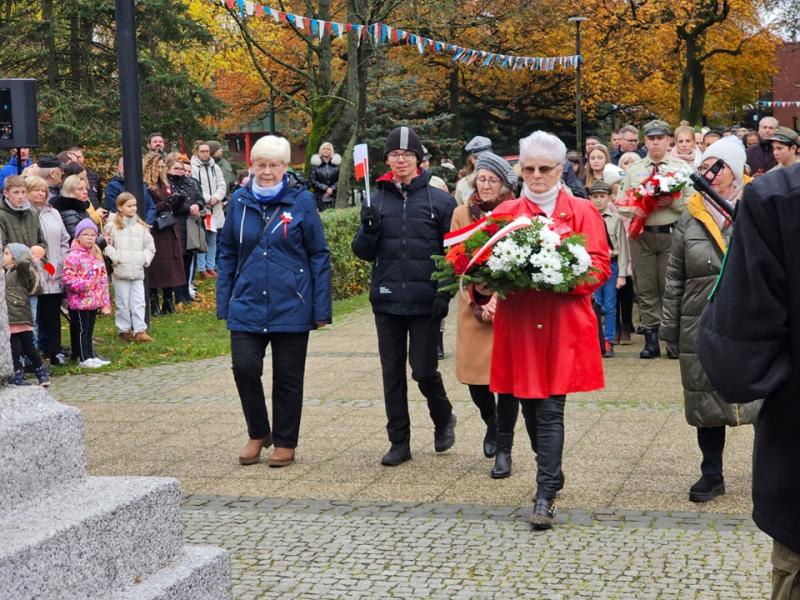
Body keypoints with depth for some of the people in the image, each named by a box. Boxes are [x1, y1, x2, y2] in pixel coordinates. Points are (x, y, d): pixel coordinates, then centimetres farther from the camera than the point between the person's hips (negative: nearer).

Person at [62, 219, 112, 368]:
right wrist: (82, 285, -27)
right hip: (79, 301, -7)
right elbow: (66, 278, -17)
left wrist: (105, 302, 13)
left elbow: (103, 279, 15)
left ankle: (91, 356, 22)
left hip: (94, 300, 7)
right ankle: (84, 359, 2)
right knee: (82, 329, -2)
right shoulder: (73, 256, -12)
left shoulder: (97, 255, 11)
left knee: (89, 329, 15)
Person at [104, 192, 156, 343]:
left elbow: (150, 246, 14)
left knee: (139, 302, 0)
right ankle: (124, 330, 15)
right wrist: (115, 257, -14)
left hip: (138, 271, 3)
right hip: (120, 271, -3)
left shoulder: (141, 227, 9)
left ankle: (140, 330, 1)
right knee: (123, 303, 5)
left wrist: (145, 258, 1)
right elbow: (107, 245, -3)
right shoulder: (113, 226, -2)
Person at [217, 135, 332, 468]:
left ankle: (285, 443, 22)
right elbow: (227, 254, 11)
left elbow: (319, 256, -1)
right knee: (245, 368, -6)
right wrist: (224, 303, 6)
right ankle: (258, 433, 18)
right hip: (247, 304, 2)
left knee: (288, 377, 7)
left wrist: (321, 309, -5)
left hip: (291, 306, -2)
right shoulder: (239, 201, 4)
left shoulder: (302, 201, -4)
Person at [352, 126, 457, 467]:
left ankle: (443, 419, 28)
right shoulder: (377, 201, 7)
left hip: (425, 301, -3)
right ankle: (399, 442, 17)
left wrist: (445, 293, -6)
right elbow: (364, 253, 9)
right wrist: (368, 230, -11)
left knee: (424, 370, -1)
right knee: (392, 373, 7)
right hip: (387, 300, 3)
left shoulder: (440, 201, 0)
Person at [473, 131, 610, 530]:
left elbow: (599, 268, -3)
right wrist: (483, 286, -14)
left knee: (550, 410, -7)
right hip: (518, 325, 3)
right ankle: (552, 473, 31)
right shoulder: (505, 213, 11)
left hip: (563, 326, -3)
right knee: (529, 408, 10)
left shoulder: (581, 212, 4)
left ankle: (545, 495, -6)